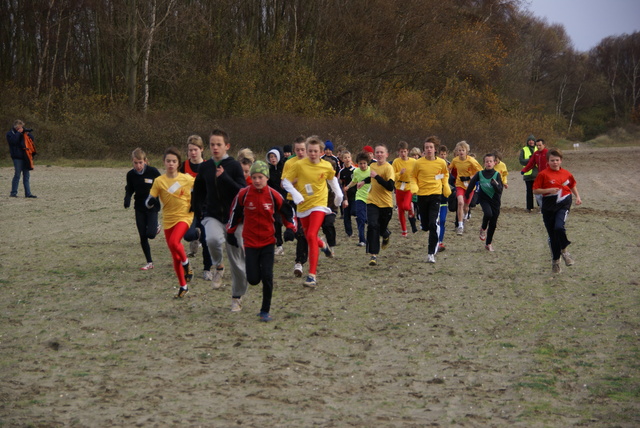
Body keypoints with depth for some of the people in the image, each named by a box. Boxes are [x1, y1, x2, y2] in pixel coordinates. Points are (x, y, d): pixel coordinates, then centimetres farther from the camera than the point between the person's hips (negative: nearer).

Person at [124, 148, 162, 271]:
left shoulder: (153, 172, -13)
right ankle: (149, 263, 14)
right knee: (142, 237, 3)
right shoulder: (131, 174, -3)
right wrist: (127, 199, -9)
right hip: (139, 208, 3)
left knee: (150, 234, -16)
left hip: (152, 207, -3)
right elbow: (129, 189, 10)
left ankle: (156, 228, 20)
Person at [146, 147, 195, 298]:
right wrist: (151, 201, -24)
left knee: (174, 242, -30)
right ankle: (183, 287, 22)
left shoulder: (187, 179, -7)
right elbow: (149, 203, -3)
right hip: (168, 219, 3)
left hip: (184, 216, -3)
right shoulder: (159, 181, -4)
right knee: (175, 257, 8)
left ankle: (186, 264, -1)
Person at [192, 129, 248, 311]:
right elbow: (198, 191, 20)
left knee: (237, 260, 4)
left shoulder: (234, 165, -6)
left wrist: (224, 177, -22)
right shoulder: (205, 167, 6)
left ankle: (237, 297, 22)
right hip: (212, 216, 2)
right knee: (213, 239, -33)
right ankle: (218, 266, -2)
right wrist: (199, 210, 11)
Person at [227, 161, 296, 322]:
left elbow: (287, 211, 8)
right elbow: (235, 212, 8)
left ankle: (265, 311, 7)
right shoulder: (243, 194, -8)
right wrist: (230, 232, 11)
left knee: (267, 277, -6)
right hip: (250, 241, 0)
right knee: (253, 279, -4)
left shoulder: (273, 195, -7)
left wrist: (290, 228, -3)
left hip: (268, 241, 0)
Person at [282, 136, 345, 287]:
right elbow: (285, 181, -6)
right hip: (303, 206, 2)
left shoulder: (327, 166, -4)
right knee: (309, 237, 15)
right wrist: (296, 196, -19)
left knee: (311, 236, -19)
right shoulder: (299, 165, -10)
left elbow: (333, 180, 18)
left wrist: (339, 196, 21)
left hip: (319, 205, -2)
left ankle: (312, 275, -20)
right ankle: (323, 245, 54)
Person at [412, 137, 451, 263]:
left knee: (433, 224, -15)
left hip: (436, 195, -1)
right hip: (422, 195, 1)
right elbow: (414, 177, 12)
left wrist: (445, 185, 7)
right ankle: (433, 243, 41)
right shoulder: (418, 163, -3)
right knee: (425, 226, 7)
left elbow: (445, 174, 21)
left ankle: (431, 253, -12)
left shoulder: (441, 163, -1)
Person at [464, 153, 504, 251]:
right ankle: (483, 229, 1)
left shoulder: (497, 175, -4)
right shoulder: (480, 174, -2)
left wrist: (495, 184, -30)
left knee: (493, 223, 5)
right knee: (488, 213, -30)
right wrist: (466, 195, 20)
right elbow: (472, 183, 13)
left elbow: (500, 190, -10)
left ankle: (488, 243, 22)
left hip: (495, 200, 1)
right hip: (484, 198, -1)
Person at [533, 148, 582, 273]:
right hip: (548, 206, 0)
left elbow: (573, 185, 24)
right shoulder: (543, 174, -4)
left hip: (563, 204, 0)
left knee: (559, 227, -25)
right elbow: (535, 190, -5)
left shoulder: (566, 174, 5)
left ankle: (564, 251, -1)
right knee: (552, 235, 6)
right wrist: (548, 190, -19)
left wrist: (577, 196, 12)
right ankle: (555, 261, 22)